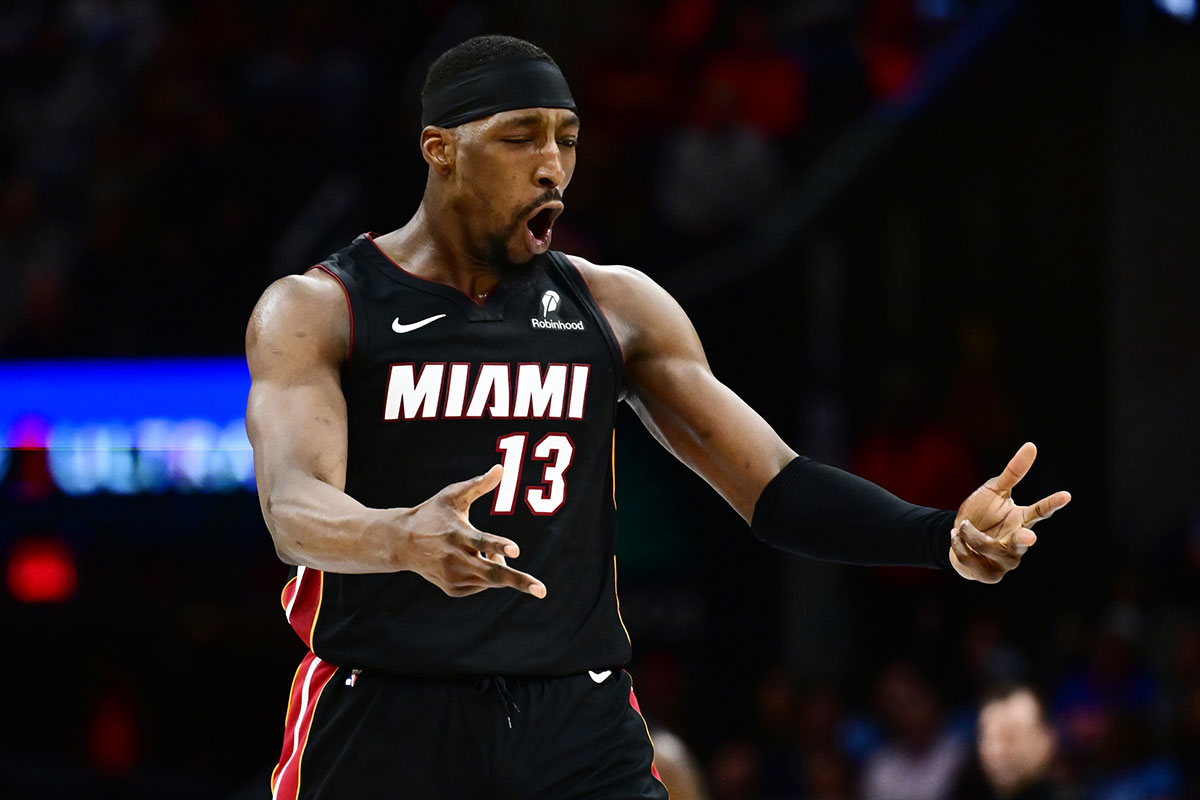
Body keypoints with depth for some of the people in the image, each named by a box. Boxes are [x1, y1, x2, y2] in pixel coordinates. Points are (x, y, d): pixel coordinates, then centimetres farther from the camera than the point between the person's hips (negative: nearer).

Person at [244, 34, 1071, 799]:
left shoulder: (615, 308, 8)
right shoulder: (317, 310, -2)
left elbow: (775, 488, 5)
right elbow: (296, 511, -19)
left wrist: (943, 535, -13)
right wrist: (403, 539, -42)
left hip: (578, 728, 2)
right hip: (384, 726, -2)